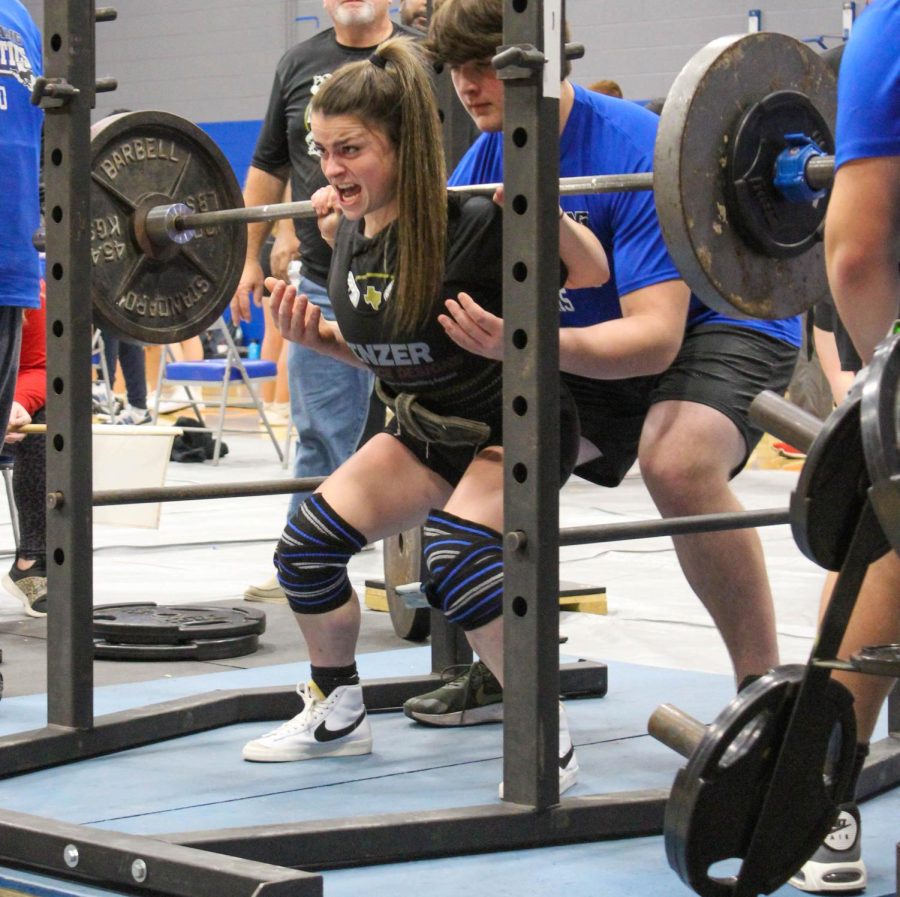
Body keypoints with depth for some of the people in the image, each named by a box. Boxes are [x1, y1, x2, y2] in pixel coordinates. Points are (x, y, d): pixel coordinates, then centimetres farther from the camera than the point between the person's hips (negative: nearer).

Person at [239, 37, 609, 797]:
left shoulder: (473, 227, -27)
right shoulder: (352, 237, -7)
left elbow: (594, 275, -14)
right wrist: (311, 336, -8)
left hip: (515, 427, -7)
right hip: (426, 427, 7)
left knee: (455, 554, -31)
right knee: (306, 545, -3)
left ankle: (550, 741, -15)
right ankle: (336, 715, 21)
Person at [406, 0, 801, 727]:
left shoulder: (636, 151, -29)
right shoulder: (486, 160, -7)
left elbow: (656, 337, -37)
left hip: (725, 323, -8)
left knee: (676, 462, -36)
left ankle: (765, 686, -22)